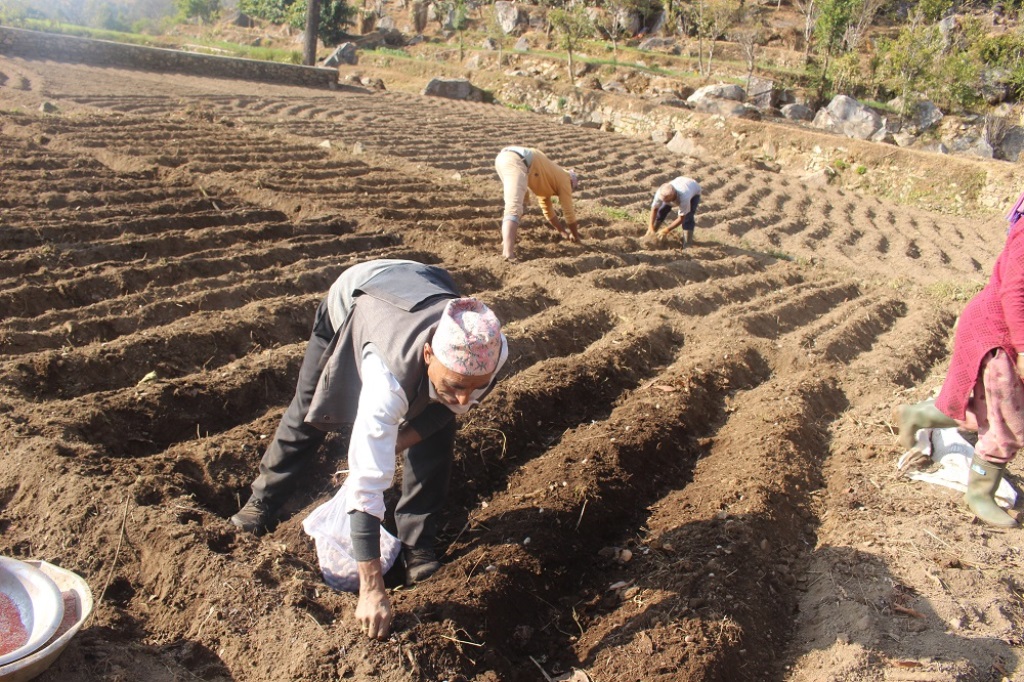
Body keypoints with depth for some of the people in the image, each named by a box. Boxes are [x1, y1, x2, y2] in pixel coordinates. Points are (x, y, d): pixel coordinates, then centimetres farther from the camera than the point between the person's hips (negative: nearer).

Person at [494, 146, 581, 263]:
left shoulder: (549, 181, 37)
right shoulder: (564, 179, 17)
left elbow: (547, 209, 46)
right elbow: (568, 211, 18)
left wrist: (563, 232, 51)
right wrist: (575, 237, 30)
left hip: (502, 157, 9)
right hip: (516, 160, -9)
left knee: (516, 200, 31)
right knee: (514, 207, -23)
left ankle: (508, 238, 29)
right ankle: (508, 253, -41)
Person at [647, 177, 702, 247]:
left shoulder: (683, 198, -48)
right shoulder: (661, 193, -37)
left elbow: (681, 218, -36)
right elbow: (654, 208, -22)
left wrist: (666, 231, -35)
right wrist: (651, 227, -29)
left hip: (694, 191, -4)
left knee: (688, 218, -22)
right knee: (661, 210, -5)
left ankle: (687, 245, -17)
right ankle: (650, 234, 13)